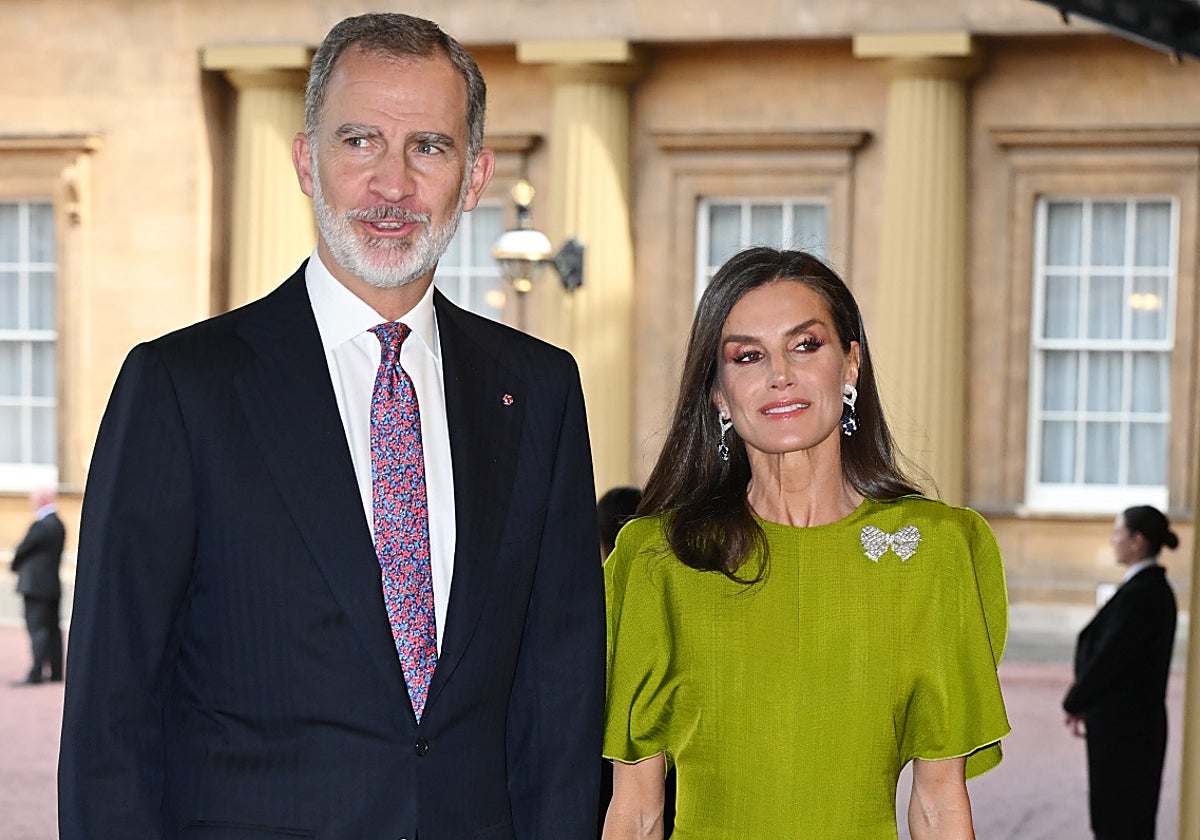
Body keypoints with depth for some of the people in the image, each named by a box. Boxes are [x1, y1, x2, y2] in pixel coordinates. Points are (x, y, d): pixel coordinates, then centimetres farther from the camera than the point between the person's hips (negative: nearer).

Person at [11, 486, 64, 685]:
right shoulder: (59, 525, 11)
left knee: (37, 629, -9)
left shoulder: (40, 526, -17)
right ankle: (55, 671, 15)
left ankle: (37, 672, -13)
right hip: (53, 585, 9)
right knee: (52, 628, 12)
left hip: (36, 585, -9)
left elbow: (22, 550, -10)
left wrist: (16, 566, 11)